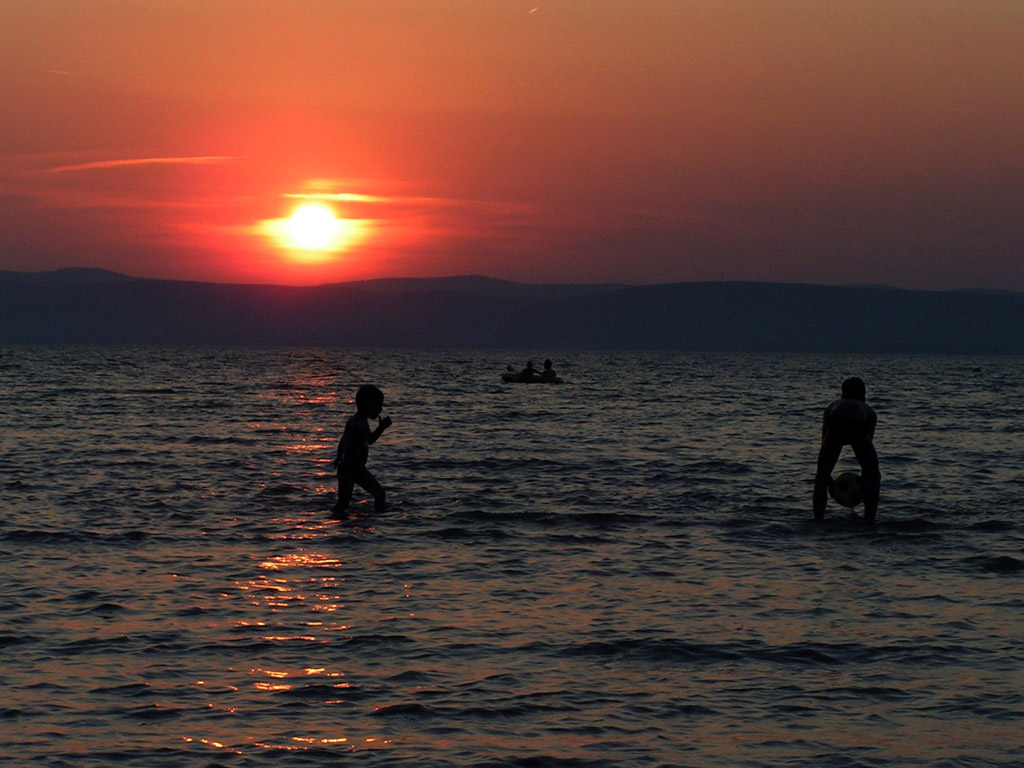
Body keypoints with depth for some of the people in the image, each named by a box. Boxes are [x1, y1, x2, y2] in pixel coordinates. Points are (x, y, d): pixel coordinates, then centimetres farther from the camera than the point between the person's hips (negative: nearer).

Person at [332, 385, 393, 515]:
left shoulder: (364, 422, 11)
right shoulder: (354, 423, -19)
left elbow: (369, 440, 29)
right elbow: (344, 441, -33)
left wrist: (382, 427, 19)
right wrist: (340, 457, -51)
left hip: (359, 469, 10)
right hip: (348, 469, -10)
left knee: (379, 493, 16)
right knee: (343, 503, -14)